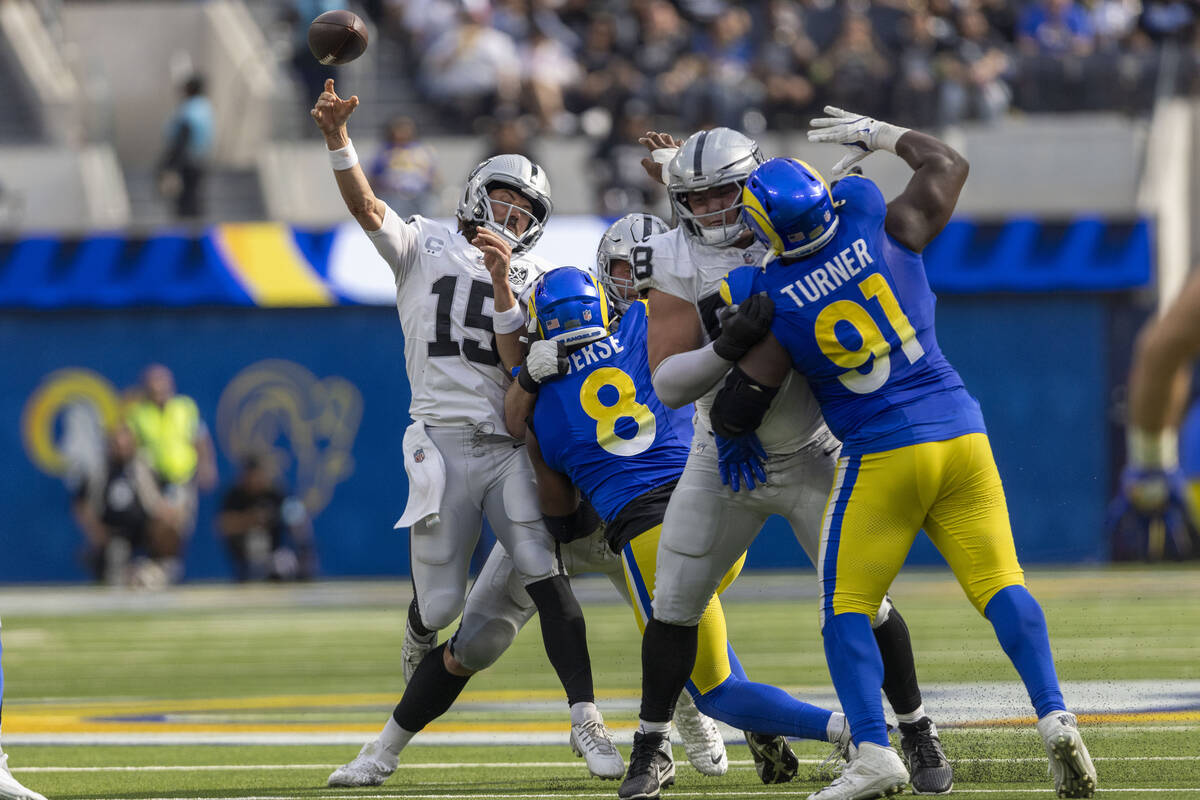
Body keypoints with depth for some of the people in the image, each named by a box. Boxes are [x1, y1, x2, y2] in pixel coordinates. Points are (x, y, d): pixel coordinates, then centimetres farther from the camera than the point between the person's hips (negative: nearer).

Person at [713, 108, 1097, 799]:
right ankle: (1054, 717, -14)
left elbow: (735, 414, -2)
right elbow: (948, 165, 19)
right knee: (1000, 585, 3)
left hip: (882, 456, -3)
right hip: (960, 431, 3)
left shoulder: (775, 301, -6)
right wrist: (880, 134, 31)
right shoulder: (886, 233, 0)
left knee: (848, 607, 7)